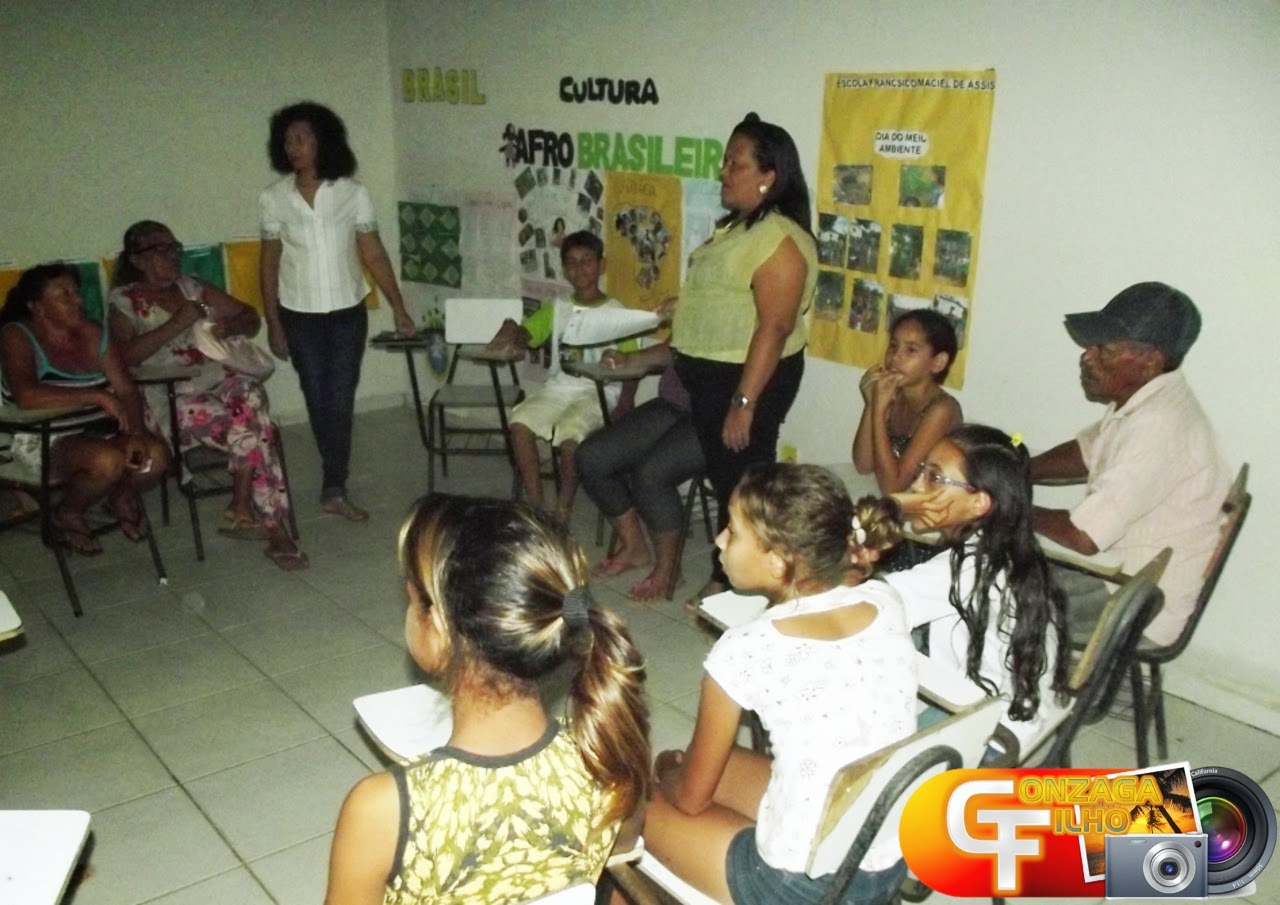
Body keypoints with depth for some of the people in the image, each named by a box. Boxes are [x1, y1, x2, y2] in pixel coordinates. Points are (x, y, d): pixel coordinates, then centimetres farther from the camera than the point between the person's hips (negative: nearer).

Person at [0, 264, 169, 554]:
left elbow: (127, 390, 1)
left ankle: (123, 497, 13)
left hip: (93, 431, 5)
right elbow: (26, 396, -29)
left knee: (156, 453, -22)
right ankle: (66, 516, -2)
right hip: (42, 439, -5)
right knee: (108, 460, -34)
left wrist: (136, 432, -17)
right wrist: (97, 396, -29)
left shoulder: (94, 333, 4)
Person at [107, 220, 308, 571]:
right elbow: (127, 355, -12)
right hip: (169, 397, -4)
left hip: (215, 379, 4)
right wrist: (177, 323, -16)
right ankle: (272, 524, -21)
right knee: (254, 430, -29)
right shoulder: (123, 301, 7)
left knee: (250, 394, -32)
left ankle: (242, 508, -25)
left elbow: (251, 319, 21)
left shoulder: (193, 288, 21)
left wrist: (230, 325, -2)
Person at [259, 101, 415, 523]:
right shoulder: (273, 199, -3)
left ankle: (334, 489, 9)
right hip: (300, 317, 1)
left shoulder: (353, 193, -4)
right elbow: (269, 264, 1)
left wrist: (399, 310, -3)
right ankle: (336, 484, 24)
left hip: (348, 314, 0)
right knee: (318, 402, 8)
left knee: (341, 402, 0)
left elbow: (374, 255, -1)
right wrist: (273, 324, -1)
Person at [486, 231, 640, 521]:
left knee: (569, 434, -32)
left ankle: (563, 509, -12)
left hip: (598, 392, -4)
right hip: (558, 388, 4)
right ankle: (535, 505, -16)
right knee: (519, 423, -24)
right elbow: (525, 336, 8)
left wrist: (623, 409, -17)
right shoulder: (556, 308, 18)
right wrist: (511, 330, -16)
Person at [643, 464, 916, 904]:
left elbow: (691, 798, -6)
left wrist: (664, 773, 15)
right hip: (895, 862, 6)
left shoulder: (745, 651, -23)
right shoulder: (885, 602, -10)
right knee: (713, 765, 24)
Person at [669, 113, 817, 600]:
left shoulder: (780, 239, -18)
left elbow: (775, 327, -23)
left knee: (742, 484, 1)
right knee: (722, 477, 17)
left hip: (749, 377, -10)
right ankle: (723, 577, 30)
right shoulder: (734, 229, 12)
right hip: (707, 374, 10)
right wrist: (680, 364, 24)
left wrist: (744, 402, -26)